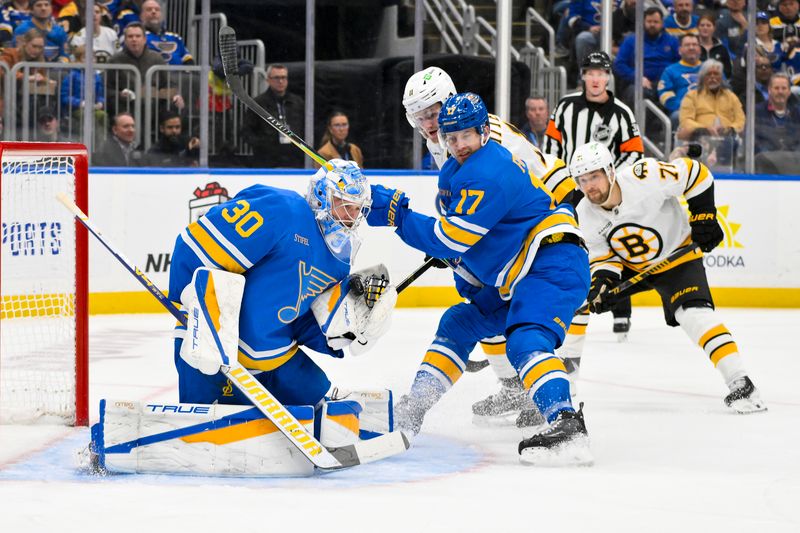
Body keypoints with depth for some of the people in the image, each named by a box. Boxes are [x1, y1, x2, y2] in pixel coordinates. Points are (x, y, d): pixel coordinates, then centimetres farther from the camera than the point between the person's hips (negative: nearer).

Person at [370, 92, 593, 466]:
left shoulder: (486, 174, -20)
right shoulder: (458, 169, 13)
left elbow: (449, 239, -21)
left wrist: (395, 212, -14)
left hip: (553, 265, -11)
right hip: (513, 276, 11)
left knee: (526, 340, -30)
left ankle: (565, 422, -47)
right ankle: (411, 412, 22)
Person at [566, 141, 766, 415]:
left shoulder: (644, 179, -32)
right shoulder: (584, 217, -16)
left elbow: (695, 174, -21)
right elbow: (602, 255, -5)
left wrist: (703, 216, -20)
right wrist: (603, 281, -25)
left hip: (677, 257, -6)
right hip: (628, 264, 6)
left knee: (693, 313, -27)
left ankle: (740, 383, -29)